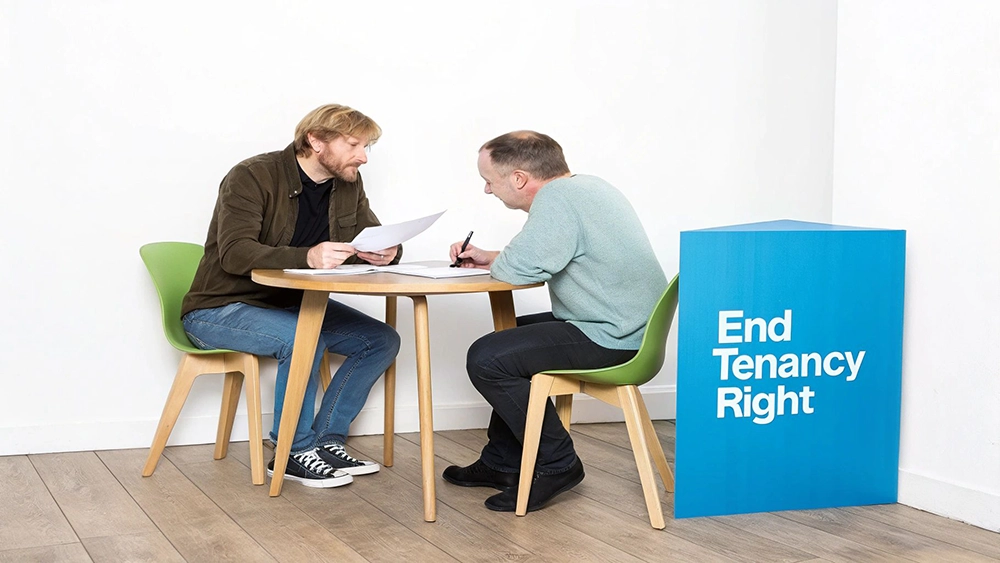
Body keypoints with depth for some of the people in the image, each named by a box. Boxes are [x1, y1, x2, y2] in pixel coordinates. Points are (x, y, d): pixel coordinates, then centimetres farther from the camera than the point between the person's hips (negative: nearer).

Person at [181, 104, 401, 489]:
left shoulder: (348, 184, 2)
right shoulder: (253, 177, -19)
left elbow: (375, 238, 7)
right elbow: (235, 253, -30)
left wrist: (386, 252, -20)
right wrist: (307, 257, -46)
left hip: (292, 305, 8)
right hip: (220, 310, -7)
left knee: (382, 340, -7)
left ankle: (327, 441, -2)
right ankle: (295, 453, -16)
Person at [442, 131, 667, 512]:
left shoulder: (557, 198, -19)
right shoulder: (582, 186, 14)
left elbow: (519, 268, -26)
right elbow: (536, 259, 25)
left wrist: (492, 263, -3)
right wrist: (486, 257, 16)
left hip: (612, 338, -11)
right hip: (629, 325, 11)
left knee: (487, 359, -13)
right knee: (507, 341, 25)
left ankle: (556, 465, -2)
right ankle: (502, 462, 29)